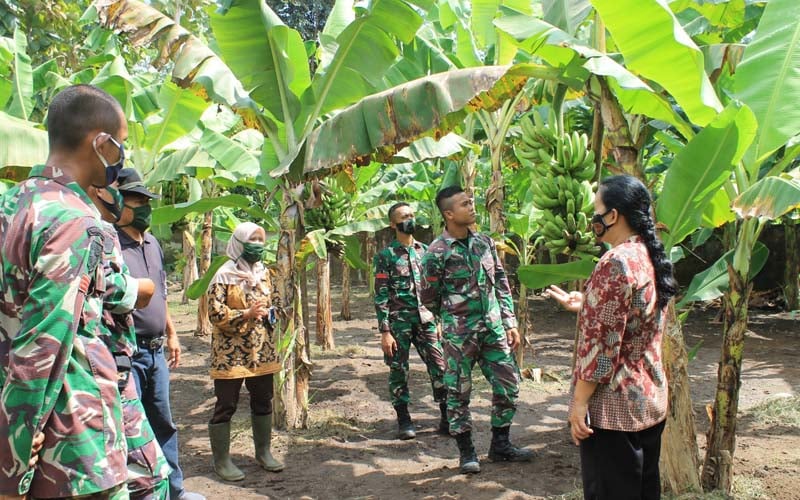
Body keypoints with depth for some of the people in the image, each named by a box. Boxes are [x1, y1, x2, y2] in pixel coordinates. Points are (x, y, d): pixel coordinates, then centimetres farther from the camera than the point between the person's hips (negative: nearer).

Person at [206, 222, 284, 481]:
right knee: (226, 405, 1)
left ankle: (263, 452, 30)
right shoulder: (225, 274, -11)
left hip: (262, 350, 7)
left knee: (263, 401, 14)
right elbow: (215, 313, -16)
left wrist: (270, 312, -1)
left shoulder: (264, 272, 9)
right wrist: (246, 314, -24)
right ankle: (221, 460, 13)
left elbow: (275, 301, 20)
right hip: (231, 353, -7)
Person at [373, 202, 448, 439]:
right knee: (398, 370, 3)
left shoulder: (425, 251, 12)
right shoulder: (385, 255, -2)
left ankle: (447, 418, 8)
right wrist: (385, 331, -12)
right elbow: (381, 295, -6)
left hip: (426, 320, 4)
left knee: (440, 367, 0)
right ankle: (404, 420, 15)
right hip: (398, 322, -4)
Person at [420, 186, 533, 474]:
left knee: (508, 384, 8)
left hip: (493, 328, 5)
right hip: (458, 334, -5)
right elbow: (430, 298, -1)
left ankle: (500, 445, 24)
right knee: (459, 392, 3)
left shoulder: (485, 242, 7)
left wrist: (510, 323, 6)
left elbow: (502, 285, 11)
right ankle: (466, 452, 17)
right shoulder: (437, 252, -10)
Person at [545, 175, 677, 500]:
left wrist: (579, 402, -17)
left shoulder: (616, 263, -21)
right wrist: (585, 306, 20)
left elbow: (602, 344, -23)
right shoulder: (652, 258, 7)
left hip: (613, 408, -9)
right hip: (651, 400, 9)